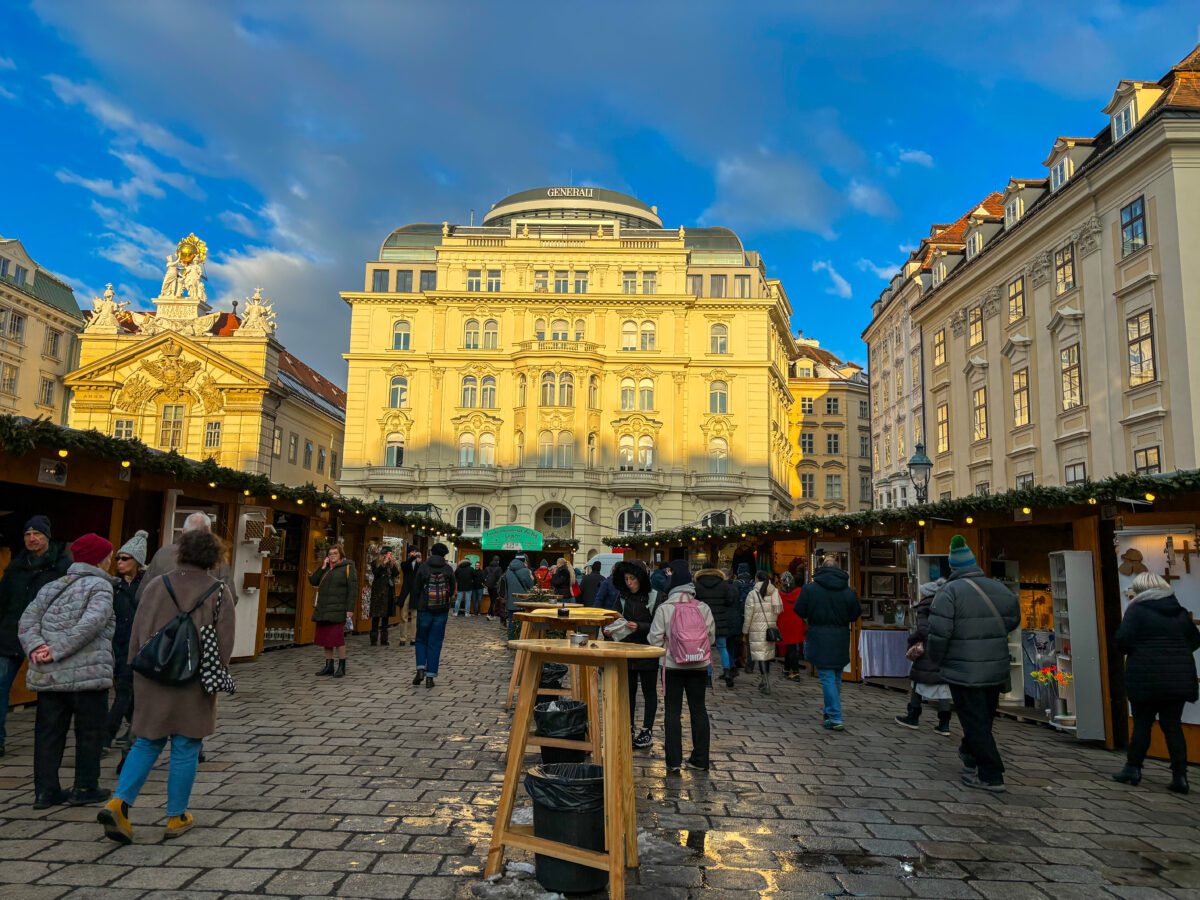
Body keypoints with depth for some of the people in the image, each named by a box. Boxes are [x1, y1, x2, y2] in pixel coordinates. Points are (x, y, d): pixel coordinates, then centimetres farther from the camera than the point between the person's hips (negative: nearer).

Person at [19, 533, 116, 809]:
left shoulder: (51, 587, 16)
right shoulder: (100, 586, -6)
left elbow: (27, 620, 8)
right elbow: (92, 623, -21)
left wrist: (35, 647, -5)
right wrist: (59, 650, -16)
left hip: (47, 674, 6)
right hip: (87, 672, -6)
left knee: (48, 732, 13)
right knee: (89, 732, 7)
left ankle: (45, 791, 16)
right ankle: (85, 788, 12)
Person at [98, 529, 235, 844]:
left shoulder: (156, 586, 1)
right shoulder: (219, 591, -6)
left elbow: (136, 636, 5)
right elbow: (224, 643, -7)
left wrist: (143, 669, 18)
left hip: (152, 680, 3)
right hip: (193, 684, -3)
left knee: (147, 744, 16)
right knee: (185, 750, 8)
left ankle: (118, 803, 1)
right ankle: (176, 817, 18)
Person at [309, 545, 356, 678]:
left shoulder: (347, 568, -3)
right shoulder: (325, 568, 16)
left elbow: (353, 589, -8)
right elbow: (313, 581, 7)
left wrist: (349, 609, -15)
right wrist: (323, 567, -4)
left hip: (337, 611, -6)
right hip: (323, 610, 6)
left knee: (338, 638, -7)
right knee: (324, 638, 9)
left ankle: (342, 667, 3)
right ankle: (329, 666, 19)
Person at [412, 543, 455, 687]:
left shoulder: (423, 567, -5)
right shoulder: (448, 569, -3)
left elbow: (416, 589, 0)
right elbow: (452, 590, 3)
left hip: (424, 609, 0)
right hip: (441, 610, 1)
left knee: (421, 640, 15)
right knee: (435, 643, 6)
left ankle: (420, 669, -1)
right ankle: (430, 676, 4)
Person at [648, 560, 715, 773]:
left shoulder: (664, 608, -10)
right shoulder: (703, 608, -3)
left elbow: (654, 639, -9)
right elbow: (712, 637, 4)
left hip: (673, 666, -2)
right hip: (699, 666, 3)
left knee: (672, 712, 6)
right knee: (698, 710, 13)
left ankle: (674, 761, 7)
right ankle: (700, 759, 20)